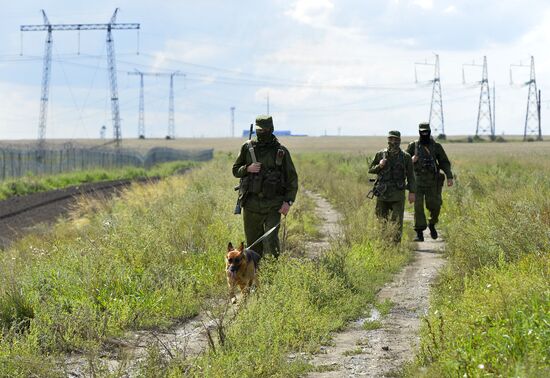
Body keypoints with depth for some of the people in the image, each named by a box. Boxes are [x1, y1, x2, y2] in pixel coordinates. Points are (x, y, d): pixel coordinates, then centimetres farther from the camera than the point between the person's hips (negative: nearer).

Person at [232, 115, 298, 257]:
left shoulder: (281, 151, 0)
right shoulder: (247, 148, 5)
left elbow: (292, 178, 3)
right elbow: (235, 170, 13)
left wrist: (288, 201, -8)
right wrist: (247, 169, -9)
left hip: (273, 204, -2)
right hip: (251, 203, 2)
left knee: (271, 239, -15)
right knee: (253, 243, 7)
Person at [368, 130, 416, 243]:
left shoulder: (405, 157, 2)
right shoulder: (380, 155, 5)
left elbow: (410, 176, 3)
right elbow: (370, 169, 12)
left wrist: (412, 192, -3)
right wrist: (379, 166, -8)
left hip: (397, 194, -2)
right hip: (383, 193, 2)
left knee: (397, 221, -6)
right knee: (381, 221, 7)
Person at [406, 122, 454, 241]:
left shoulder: (436, 146, 4)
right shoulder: (413, 146, 4)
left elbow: (445, 162, 5)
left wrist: (449, 177, -7)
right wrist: (411, 160, -13)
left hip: (432, 182, 0)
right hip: (418, 182, 0)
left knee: (434, 206, -2)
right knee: (418, 207, -8)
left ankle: (432, 225, 28)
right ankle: (419, 233, -4)